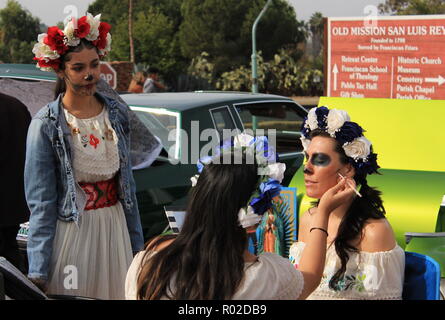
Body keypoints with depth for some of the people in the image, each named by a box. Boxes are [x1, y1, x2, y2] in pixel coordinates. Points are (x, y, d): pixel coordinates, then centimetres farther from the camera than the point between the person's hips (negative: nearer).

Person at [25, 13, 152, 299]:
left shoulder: (117, 114, 5)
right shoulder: (46, 125, -10)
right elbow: (41, 203, -10)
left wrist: (137, 245, 12)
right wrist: (38, 273, -14)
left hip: (114, 230, 4)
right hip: (71, 231, -4)